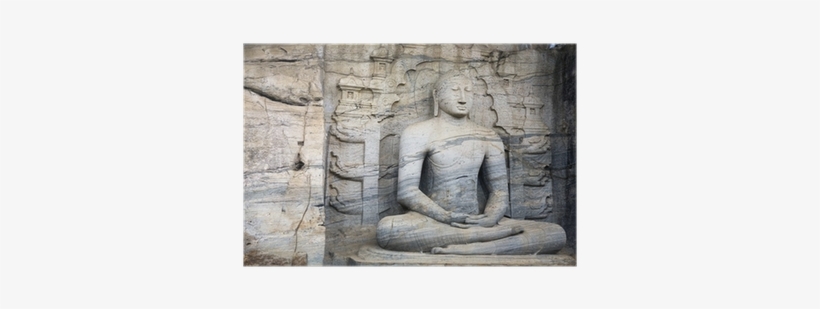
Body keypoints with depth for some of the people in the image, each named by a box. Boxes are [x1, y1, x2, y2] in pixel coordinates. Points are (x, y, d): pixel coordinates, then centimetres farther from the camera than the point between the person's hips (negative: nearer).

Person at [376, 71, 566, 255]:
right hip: (433, 221, -3)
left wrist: (490, 219, -11)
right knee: (387, 229, -39)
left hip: (475, 221, 4)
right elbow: (407, 192, -6)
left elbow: (500, 190, 13)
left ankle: (461, 249, -31)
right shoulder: (418, 134, 2)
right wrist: (447, 218, -21)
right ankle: (488, 235, -30)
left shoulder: (488, 138, 14)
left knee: (557, 234, -17)